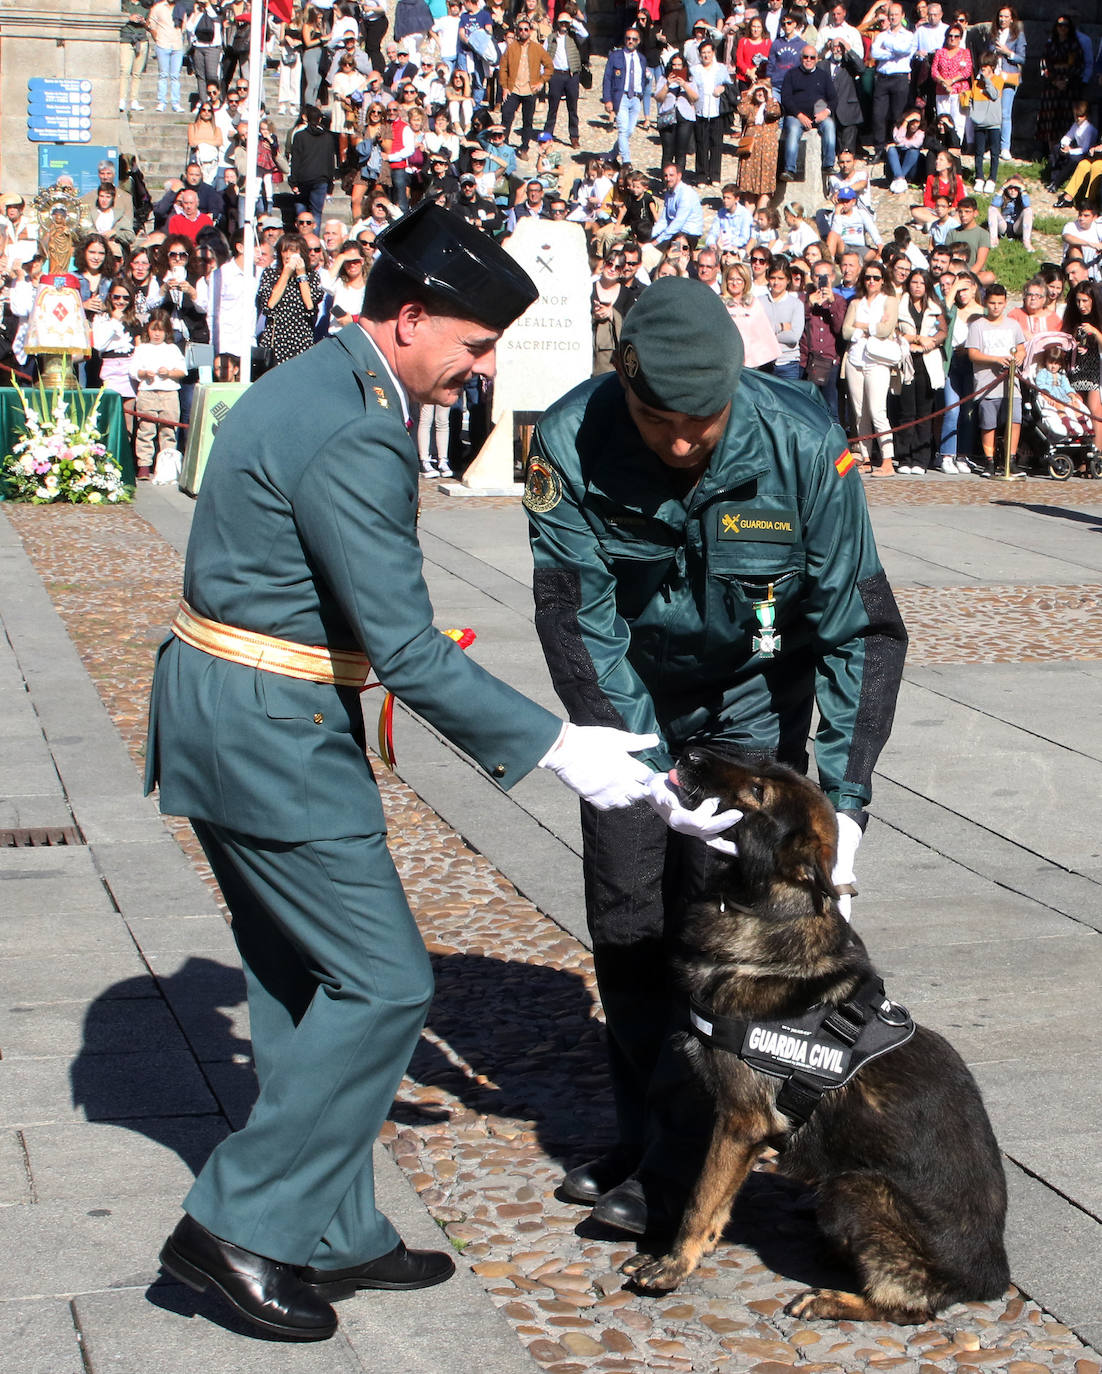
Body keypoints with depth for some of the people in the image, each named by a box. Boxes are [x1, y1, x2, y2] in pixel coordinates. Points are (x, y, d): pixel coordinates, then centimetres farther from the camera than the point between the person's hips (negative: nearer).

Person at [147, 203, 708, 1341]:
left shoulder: (315, 382, 11)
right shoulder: (356, 438, -22)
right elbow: (406, 650, -22)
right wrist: (553, 747, -17)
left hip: (219, 715, 10)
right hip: (272, 733, -10)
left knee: (303, 980, 16)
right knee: (382, 984, -3)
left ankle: (329, 1235, 25)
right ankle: (239, 1226, 4)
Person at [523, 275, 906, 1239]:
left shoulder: (801, 446, -29)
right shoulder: (573, 443, -26)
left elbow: (859, 625, -22)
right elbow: (576, 614, -23)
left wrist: (846, 796, -27)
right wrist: (638, 756, -32)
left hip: (753, 696, -2)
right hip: (632, 696, 2)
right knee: (625, 916, 4)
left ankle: (678, 1168, 1)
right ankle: (642, 1135, 21)